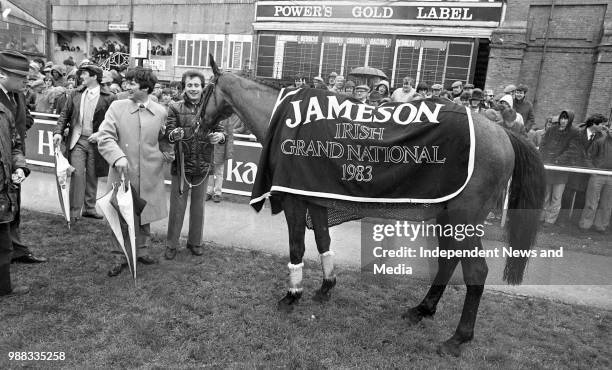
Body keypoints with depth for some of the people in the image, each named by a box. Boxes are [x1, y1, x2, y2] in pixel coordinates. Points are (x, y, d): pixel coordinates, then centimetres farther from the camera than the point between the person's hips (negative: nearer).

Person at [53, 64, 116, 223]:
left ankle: (89, 208, 24)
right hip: (77, 140, 1)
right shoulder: (76, 94, 7)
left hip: (95, 142, -1)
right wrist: (58, 131, -3)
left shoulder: (108, 97, -4)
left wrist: (100, 134, -15)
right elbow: (65, 114, 10)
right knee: (77, 174, -4)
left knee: (92, 176, 9)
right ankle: (74, 211, 3)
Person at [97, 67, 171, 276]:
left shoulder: (160, 112, 3)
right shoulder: (117, 107, -2)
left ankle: (142, 250, 34)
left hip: (149, 175, 2)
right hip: (122, 173, -1)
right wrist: (118, 157, -25)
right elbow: (105, 137, -10)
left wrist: (166, 152, 6)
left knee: (145, 216, 15)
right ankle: (120, 257, 22)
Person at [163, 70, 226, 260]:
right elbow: (168, 131, -9)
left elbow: (219, 130, 7)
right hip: (181, 164, -2)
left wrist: (220, 136, -17)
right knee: (177, 206, 5)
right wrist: (174, 134, -32)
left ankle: (195, 242, 29)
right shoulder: (175, 108, 0)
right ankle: (171, 244, 19)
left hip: (203, 166, 2)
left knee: (198, 206, 13)